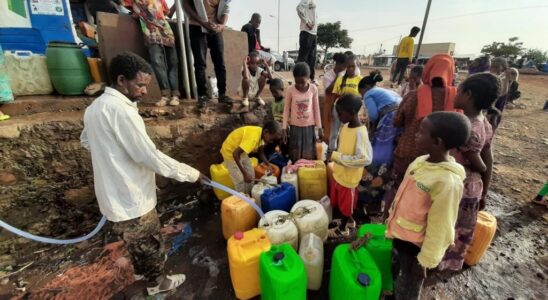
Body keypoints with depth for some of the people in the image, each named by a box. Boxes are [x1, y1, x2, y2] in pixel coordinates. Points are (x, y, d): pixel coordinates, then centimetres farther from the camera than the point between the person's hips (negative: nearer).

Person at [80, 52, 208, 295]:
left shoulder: (96, 106, 5)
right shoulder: (120, 110, -26)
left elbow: (86, 141, 21)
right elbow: (150, 156, -28)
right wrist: (191, 174, -21)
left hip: (113, 194, 9)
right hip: (131, 199, -9)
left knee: (137, 241, 30)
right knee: (149, 243, 16)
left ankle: (142, 269, 54)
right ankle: (157, 282, 39)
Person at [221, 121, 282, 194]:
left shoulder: (261, 134, -11)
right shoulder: (253, 137, -37)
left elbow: (261, 152, 4)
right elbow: (235, 154, -36)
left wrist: (268, 165, -7)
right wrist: (244, 173, -32)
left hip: (241, 151, 8)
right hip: (230, 152, -8)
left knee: (251, 175, 11)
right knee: (240, 180, -5)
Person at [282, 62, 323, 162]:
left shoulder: (313, 89, -7)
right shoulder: (290, 90, -10)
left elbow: (316, 109, 0)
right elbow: (286, 110, -3)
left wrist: (319, 128, 1)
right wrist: (284, 129, -6)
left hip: (309, 126, 1)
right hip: (295, 126, 0)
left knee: (309, 156, 8)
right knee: (295, 156, 9)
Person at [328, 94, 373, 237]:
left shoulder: (360, 133, -27)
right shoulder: (345, 126, -1)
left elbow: (365, 159, -32)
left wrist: (338, 157, -28)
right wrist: (335, 156, 3)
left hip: (348, 176, -8)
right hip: (338, 172, 8)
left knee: (345, 203, 14)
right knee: (339, 200, 25)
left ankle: (343, 228, 38)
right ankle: (349, 220, 50)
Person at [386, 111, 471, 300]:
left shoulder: (447, 181, -29)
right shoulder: (421, 161, -6)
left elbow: (439, 229, -21)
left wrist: (425, 261, -12)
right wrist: (392, 223, 16)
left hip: (415, 245, -6)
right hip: (399, 235, 6)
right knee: (397, 279, 29)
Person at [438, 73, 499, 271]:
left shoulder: (465, 129, -28)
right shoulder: (485, 125, -1)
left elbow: (479, 165, -16)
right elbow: (489, 163, 5)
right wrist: (483, 193, 14)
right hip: (474, 187, 8)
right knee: (461, 229, 24)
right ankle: (453, 259, 45)